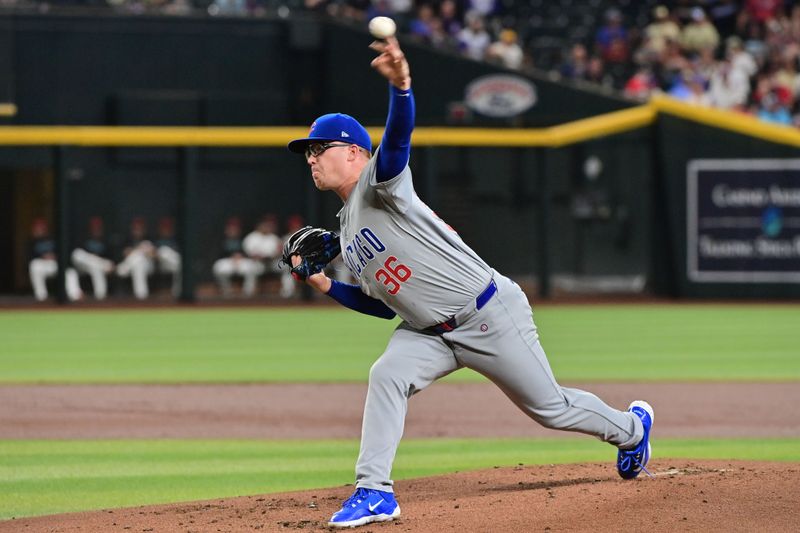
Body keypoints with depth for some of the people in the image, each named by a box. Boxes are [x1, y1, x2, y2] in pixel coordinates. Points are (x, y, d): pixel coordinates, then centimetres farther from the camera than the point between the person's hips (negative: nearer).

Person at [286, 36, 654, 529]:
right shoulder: (348, 229, 12)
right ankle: (375, 492, -20)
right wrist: (325, 285, 7)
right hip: (431, 331, 7)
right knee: (387, 376, -20)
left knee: (550, 406, 7)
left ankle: (632, 427, 34)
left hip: (489, 314, -7)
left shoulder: (380, 182, -13)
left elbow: (398, 137, -37)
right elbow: (384, 303, 18)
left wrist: (400, 85, -57)